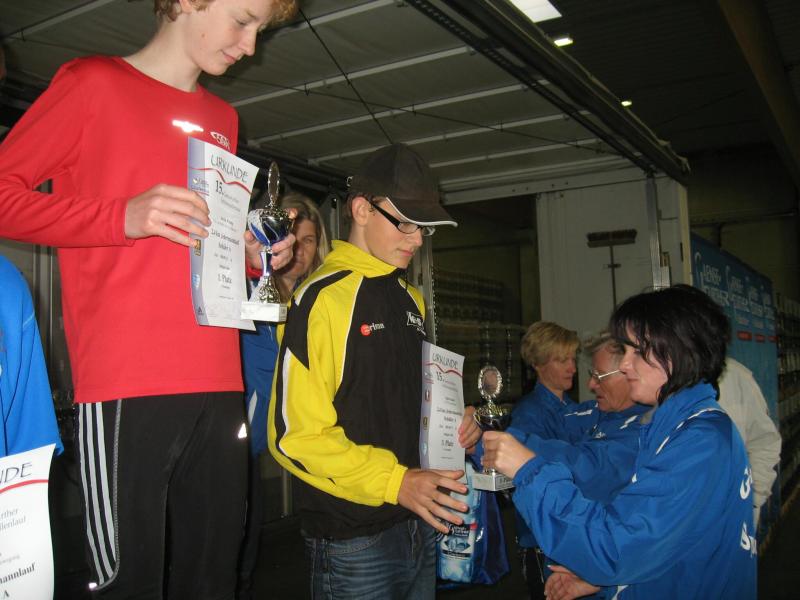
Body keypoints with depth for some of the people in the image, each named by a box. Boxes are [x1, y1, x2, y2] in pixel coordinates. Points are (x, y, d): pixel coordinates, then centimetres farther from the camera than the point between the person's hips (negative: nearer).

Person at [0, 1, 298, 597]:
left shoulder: (222, 119, 22)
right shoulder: (95, 81, 4)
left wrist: (253, 254, 10)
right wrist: (125, 217, -15)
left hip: (218, 385, 6)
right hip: (126, 386, -6)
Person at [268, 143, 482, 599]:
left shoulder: (411, 300, 12)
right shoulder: (322, 298, -14)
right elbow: (294, 434, -17)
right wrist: (394, 481, -22)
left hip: (420, 523, 8)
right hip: (353, 541, -7)